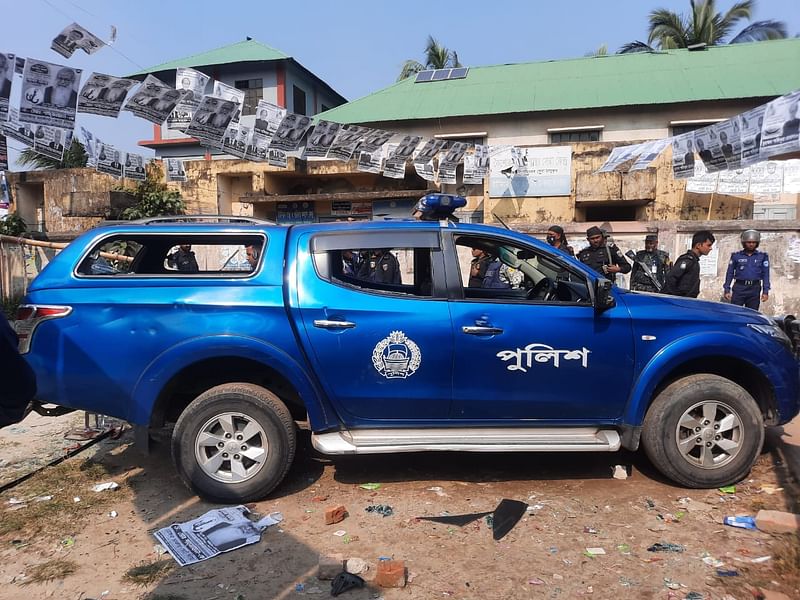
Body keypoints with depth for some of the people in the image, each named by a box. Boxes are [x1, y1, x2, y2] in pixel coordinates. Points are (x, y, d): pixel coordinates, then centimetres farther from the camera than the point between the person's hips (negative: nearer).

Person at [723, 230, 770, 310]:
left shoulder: (763, 256, 9)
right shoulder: (736, 256, 6)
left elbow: (765, 275, 6)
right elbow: (730, 273, 7)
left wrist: (765, 291, -1)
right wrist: (727, 290, 1)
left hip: (754, 289, 1)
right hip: (739, 288, -1)